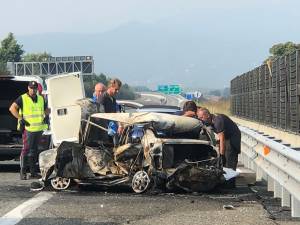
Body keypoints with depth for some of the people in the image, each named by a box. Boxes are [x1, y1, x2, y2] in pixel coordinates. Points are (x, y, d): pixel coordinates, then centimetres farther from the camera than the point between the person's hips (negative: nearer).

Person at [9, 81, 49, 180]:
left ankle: (33, 171, 18)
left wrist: (46, 116, 8)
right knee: (26, 149, -9)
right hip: (28, 128, -6)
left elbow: (46, 109, 28)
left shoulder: (41, 99, 14)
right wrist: (20, 119, -16)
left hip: (39, 129, 6)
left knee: (34, 150, 12)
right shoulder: (22, 98, -4)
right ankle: (22, 172, -6)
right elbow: (12, 108, -11)